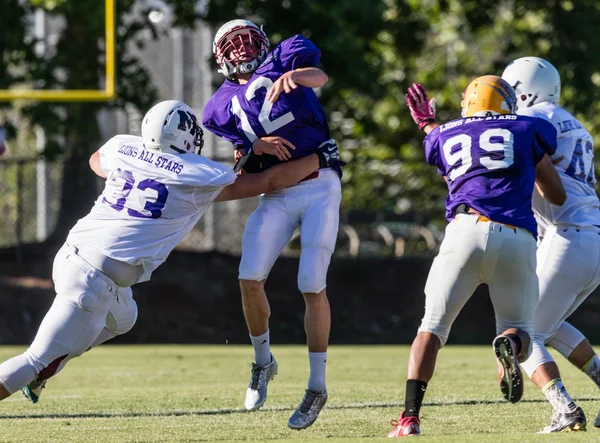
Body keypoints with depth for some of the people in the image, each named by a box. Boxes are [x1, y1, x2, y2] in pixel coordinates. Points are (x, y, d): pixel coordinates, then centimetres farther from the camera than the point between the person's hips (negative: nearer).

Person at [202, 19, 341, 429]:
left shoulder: (283, 58, 5)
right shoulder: (223, 105, 14)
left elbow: (319, 76, -14)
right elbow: (238, 153, 10)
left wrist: (292, 76, -35)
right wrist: (256, 145, -12)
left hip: (319, 185, -3)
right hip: (276, 195, 3)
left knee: (312, 285, -9)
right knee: (250, 279, -9)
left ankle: (317, 386, -1)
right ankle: (263, 362, 16)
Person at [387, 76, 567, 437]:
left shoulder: (446, 135, 22)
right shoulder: (525, 130, 19)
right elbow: (557, 196, 23)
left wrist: (428, 124, 62)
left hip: (467, 231, 0)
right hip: (517, 239, 0)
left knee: (433, 327, 11)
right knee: (518, 328, 16)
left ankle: (410, 417, -5)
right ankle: (509, 345, -24)